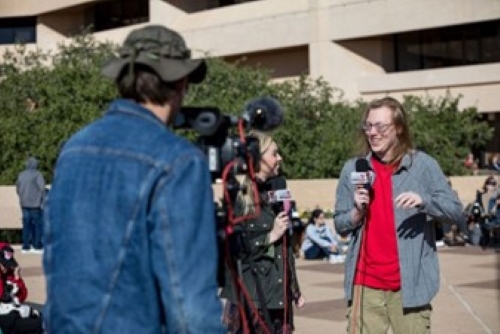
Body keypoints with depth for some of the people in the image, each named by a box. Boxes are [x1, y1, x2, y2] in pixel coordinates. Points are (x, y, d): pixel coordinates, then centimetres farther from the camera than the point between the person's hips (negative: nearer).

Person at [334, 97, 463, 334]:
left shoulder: (422, 165, -1)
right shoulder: (353, 169, 7)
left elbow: (455, 211, -3)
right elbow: (339, 225, 10)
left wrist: (423, 201, -21)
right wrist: (357, 211, -11)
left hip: (409, 283, -2)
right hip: (366, 283, 2)